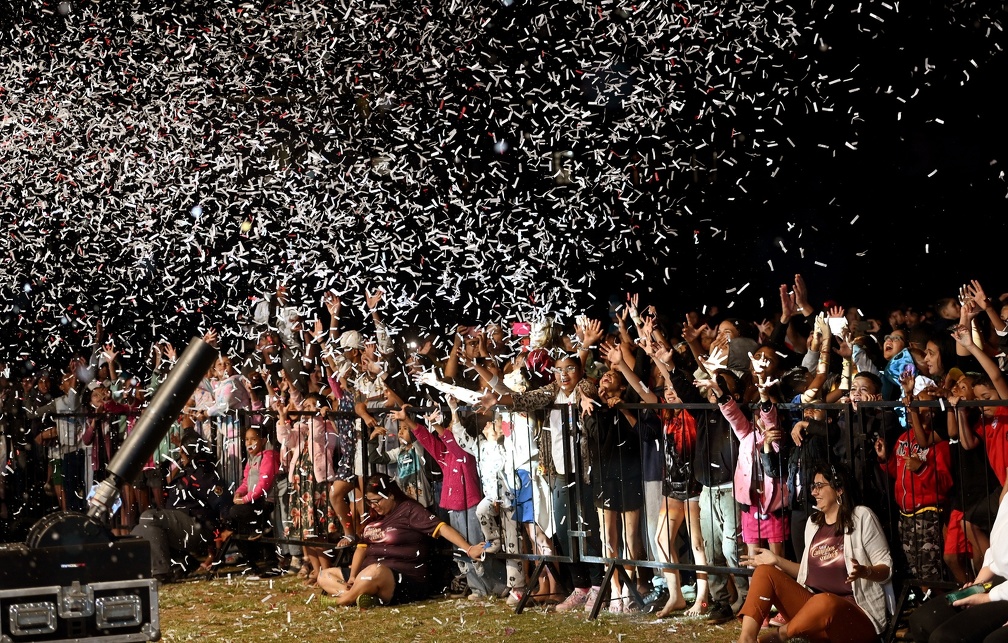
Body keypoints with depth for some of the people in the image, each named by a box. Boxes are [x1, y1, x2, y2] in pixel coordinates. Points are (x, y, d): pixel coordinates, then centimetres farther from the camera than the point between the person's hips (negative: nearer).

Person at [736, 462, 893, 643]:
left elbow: (887, 568, -3)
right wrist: (777, 560, 10)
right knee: (764, 571, -8)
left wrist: (864, 572, -25)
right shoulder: (813, 523, 16)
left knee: (823, 601, -41)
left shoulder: (861, 517, -3)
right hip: (813, 604, 7)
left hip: (855, 613, -6)